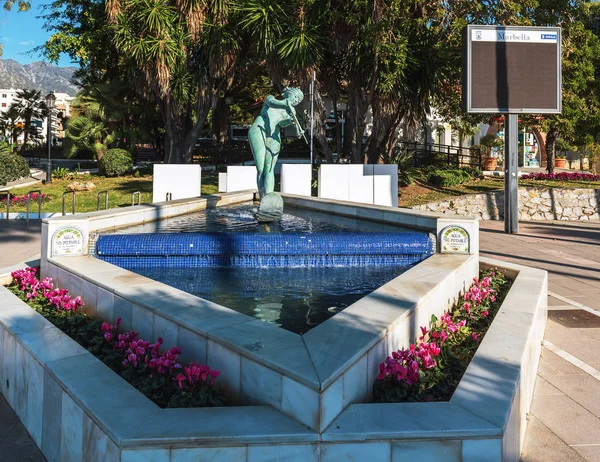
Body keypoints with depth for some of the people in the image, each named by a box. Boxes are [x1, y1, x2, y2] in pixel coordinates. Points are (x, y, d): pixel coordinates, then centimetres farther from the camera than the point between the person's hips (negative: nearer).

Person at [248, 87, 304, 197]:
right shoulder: (270, 98, 17)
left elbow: (282, 124, -1)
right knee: (260, 168, -13)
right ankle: (262, 198, -6)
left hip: (273, 138, 3)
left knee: (269, 169, -11)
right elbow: (272, 102, -10)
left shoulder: (289, 113, 22)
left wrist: (291, 121, -23)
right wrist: (287, 104, -29)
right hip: (258, 131, -3)